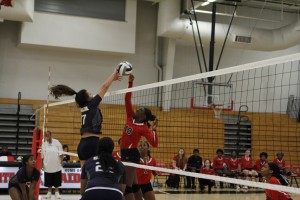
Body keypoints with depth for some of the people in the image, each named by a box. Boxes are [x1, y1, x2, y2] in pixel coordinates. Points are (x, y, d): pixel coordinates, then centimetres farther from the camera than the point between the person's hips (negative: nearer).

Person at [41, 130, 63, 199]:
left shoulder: (56, 142, -4)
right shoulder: (44, 144, 1)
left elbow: (60, 153, -2)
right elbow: (42, 155, 6)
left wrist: (61, 161, -8)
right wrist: (42, 163, 4)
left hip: (56, 165, -1)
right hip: (48, 166, 1)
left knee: (56, 181, 7)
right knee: (49, 181, 8)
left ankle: (56, 192, 18)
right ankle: (49, 192, 19)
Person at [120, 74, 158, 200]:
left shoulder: (143, 128, -10)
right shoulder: (131, 118, 7)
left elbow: (154, 144, -17)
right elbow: (127, 100, 5)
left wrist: (154, 129, -22)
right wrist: (130, 83, -1)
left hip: (131, 154, -8)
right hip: (126, 153, 8)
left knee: (127, 187, -10)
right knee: (134, 185, 14)